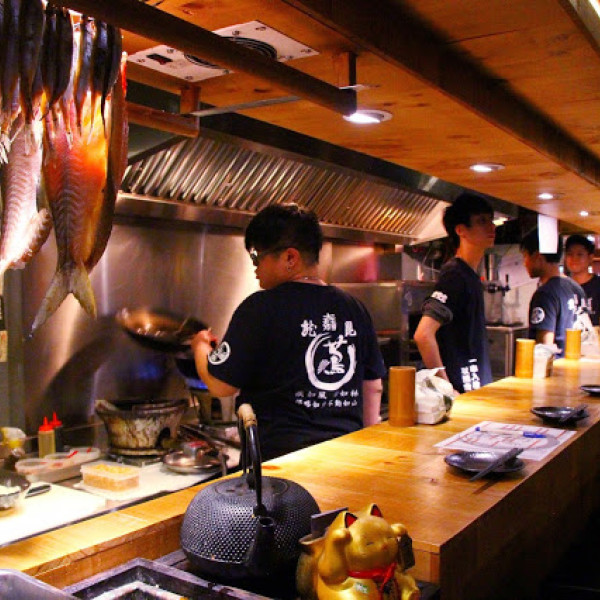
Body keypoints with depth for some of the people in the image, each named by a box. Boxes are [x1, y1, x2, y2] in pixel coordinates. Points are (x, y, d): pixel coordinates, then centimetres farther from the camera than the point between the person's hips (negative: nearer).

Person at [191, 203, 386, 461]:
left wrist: (201, 346, 10)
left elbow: (221, 386, -10)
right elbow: (373, 387, 12)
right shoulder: (354, 308, 5)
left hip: (279, 456, -5)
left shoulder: (260, 307, -13)